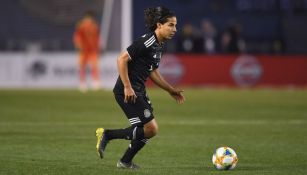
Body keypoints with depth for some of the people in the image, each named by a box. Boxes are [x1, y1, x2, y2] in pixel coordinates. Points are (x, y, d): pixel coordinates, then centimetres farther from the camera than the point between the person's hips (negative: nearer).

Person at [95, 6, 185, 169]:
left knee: (150, 129, 11)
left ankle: (125, 162, 22)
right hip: (127, 91, -10)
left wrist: (171, 90, 22)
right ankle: (107, 134, -2)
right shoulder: (146, 42, -18)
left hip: (139, 91, 10)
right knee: (151, 129, -11)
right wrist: (127, 87, -23)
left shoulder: (159, 45, 12)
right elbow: (122, 59, -21)